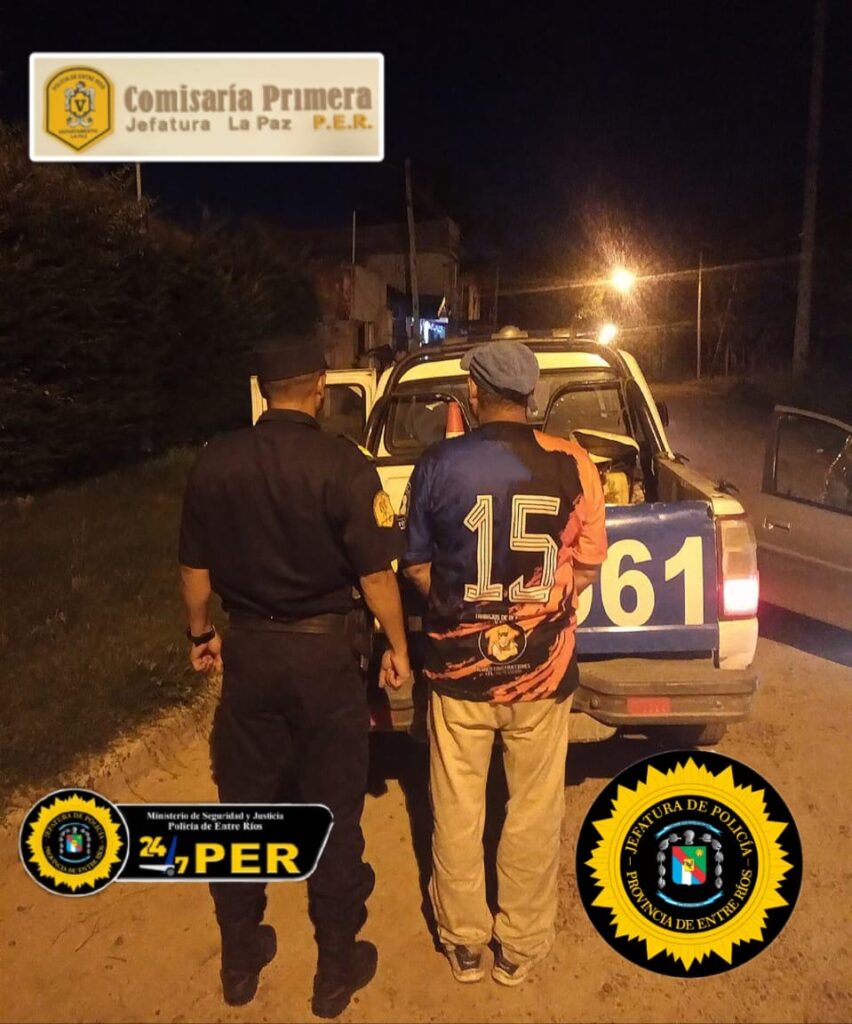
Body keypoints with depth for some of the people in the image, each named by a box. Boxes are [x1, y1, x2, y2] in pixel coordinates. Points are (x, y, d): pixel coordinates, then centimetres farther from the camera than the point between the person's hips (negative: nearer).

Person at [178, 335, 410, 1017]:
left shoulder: (215, 462, -4)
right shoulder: (344, 465, -15)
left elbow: (196, 566, 4)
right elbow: (375, 573, -14)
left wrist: (201, 633, 19)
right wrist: (397, 646, 1)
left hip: (248, 648, 4)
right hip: (322, 651, -3)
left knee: (244, 805, 18)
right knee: (333, 811, 12)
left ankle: (240, 959, 36)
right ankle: (337, 968, 28)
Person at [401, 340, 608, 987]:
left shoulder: (439, 463, -10)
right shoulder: (573, 465, -9)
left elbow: (417, 568, -1)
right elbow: (587, 571, -2)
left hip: (459, 667, 0)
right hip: (542, 670, 0)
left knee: (457, 811, 17)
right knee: (534, 812, 17)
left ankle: (464, 943, 35)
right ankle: (520, 947, 34)